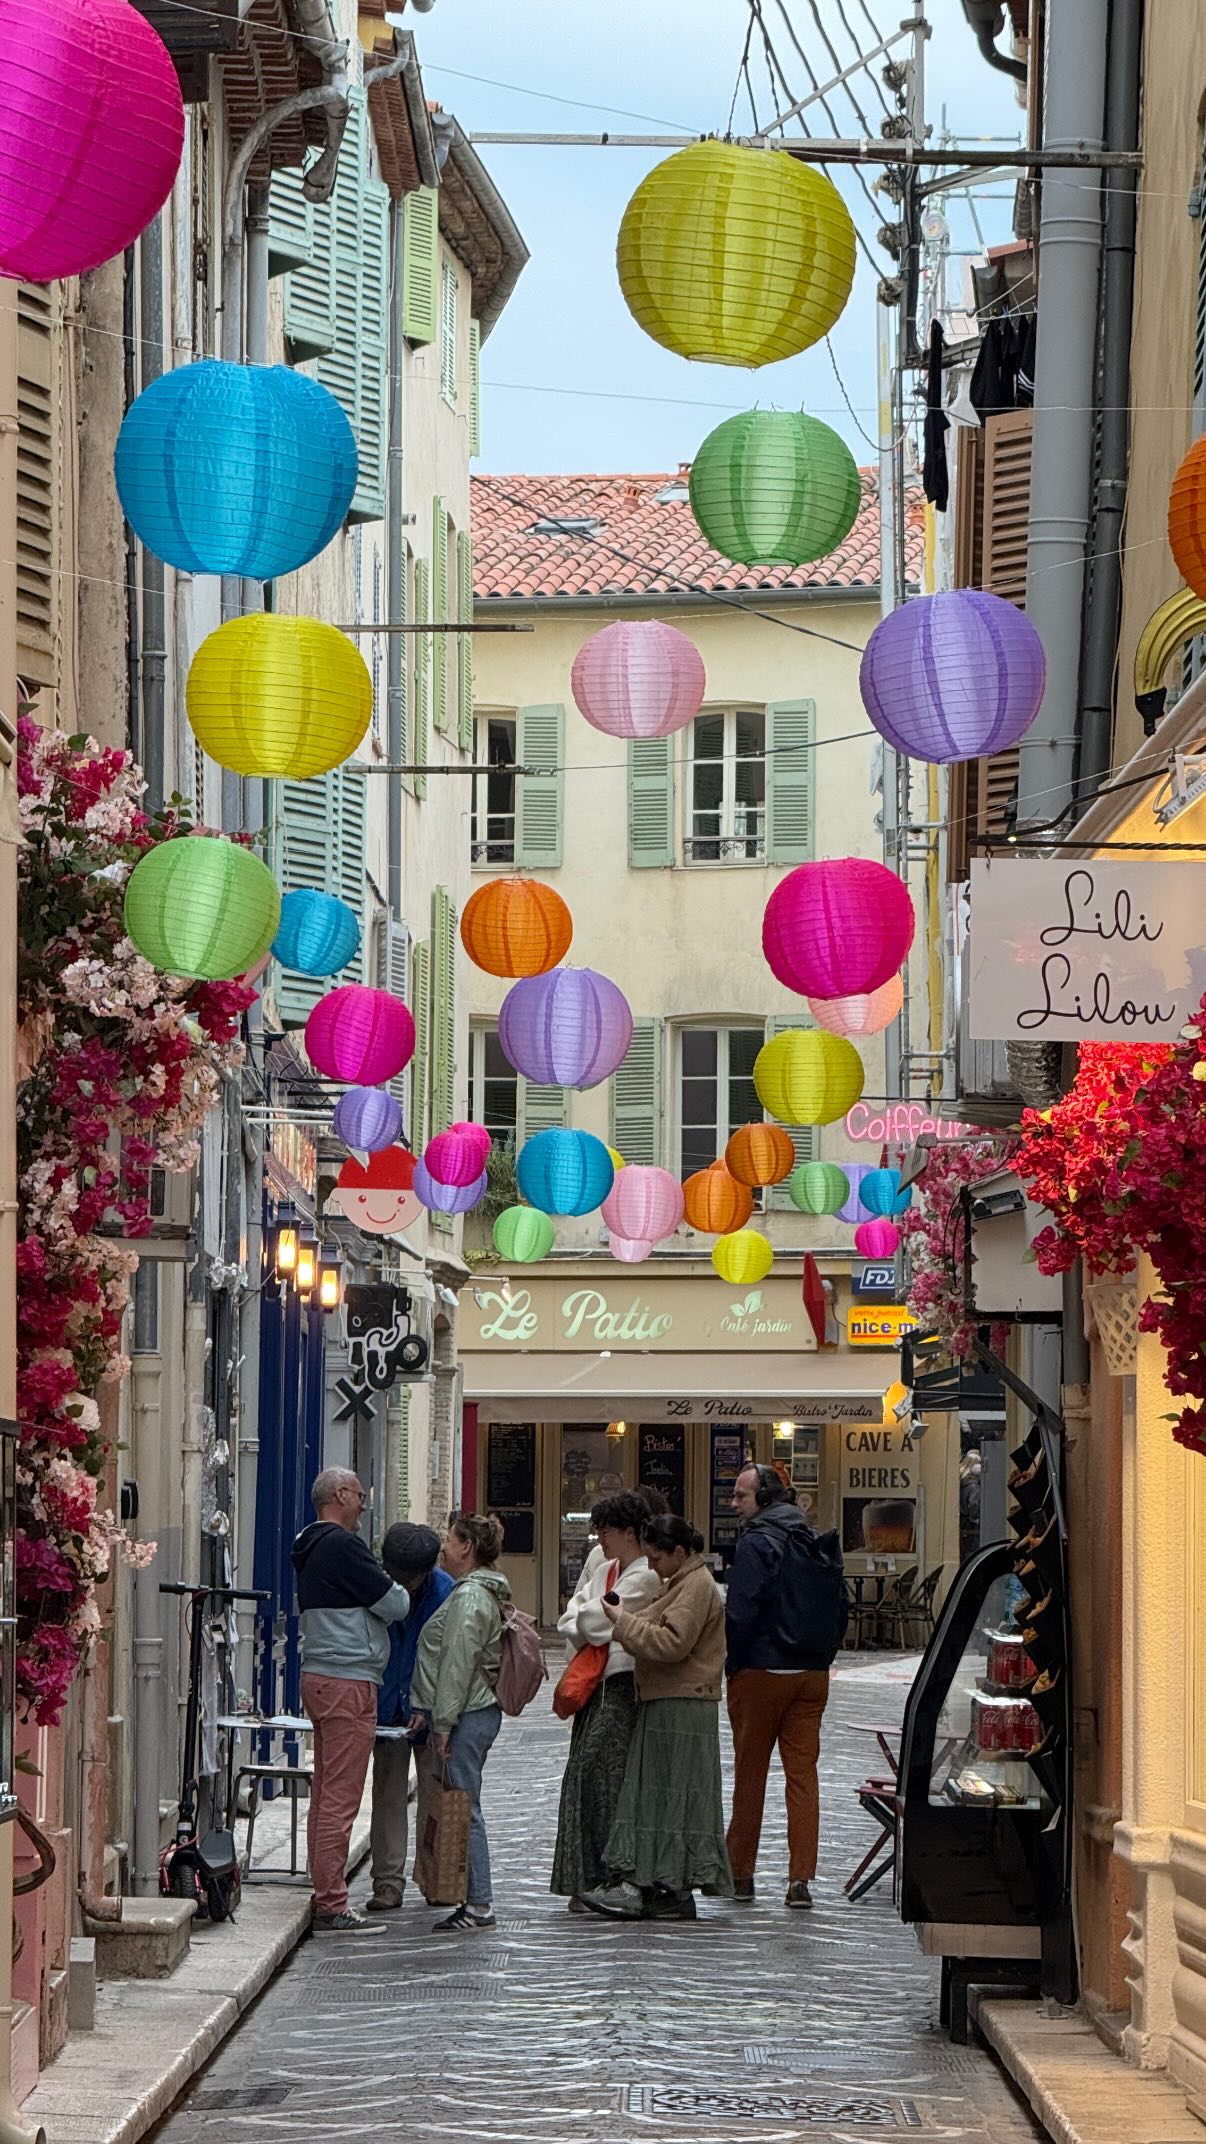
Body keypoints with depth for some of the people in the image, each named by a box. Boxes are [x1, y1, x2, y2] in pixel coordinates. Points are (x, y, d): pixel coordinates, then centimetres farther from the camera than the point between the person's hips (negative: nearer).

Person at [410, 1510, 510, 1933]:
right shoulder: (485, 1592, 18)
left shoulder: (469, 1597, -15)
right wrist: (427, 1709, 21)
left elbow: (458, 1665, -19)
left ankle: (478, 1905, -6)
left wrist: (442, 1723, -18)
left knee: (464, 1809, -7)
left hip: (467, 1717, -10)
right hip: (482, 1711, 10)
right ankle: (476, 1900, 13)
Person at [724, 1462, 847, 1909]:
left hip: (761, 1672, -6)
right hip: (813, 1675, 6)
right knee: (803, 1773, 4)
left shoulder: (756, 1545, -12)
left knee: (750, 1773, 6)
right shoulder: (819, 1546, 10)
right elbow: (840, 1609, 15)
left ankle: (740, 1873, 14)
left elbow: (740, 1614, -16)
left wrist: (732, 1666, -5)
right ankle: (800, 1878, -2)